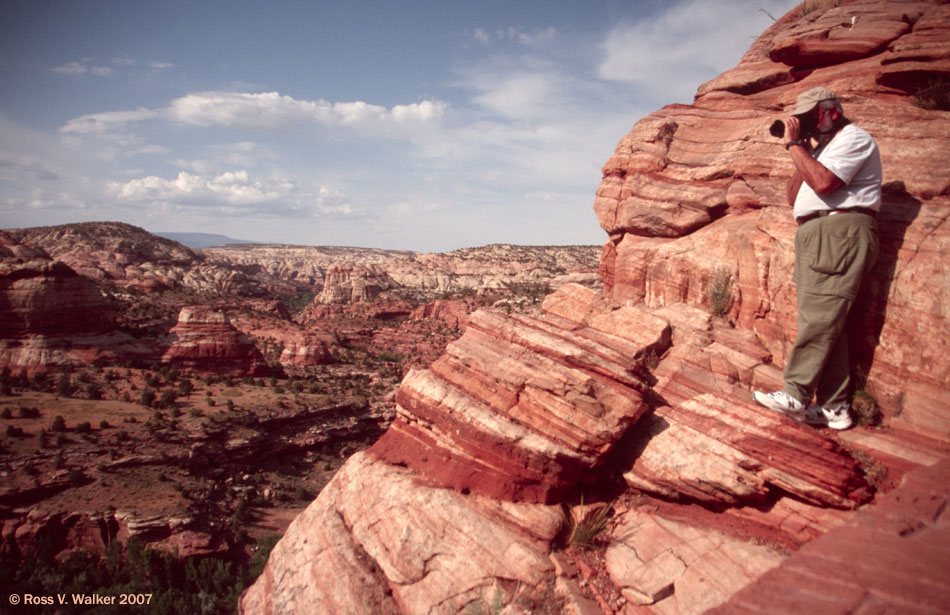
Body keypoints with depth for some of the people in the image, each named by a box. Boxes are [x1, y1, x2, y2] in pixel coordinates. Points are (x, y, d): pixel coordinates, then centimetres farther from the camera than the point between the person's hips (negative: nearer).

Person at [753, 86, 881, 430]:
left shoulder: (855, 139, 1)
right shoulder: (822, 147, 29)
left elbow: (823, 182, -17)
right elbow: (794, 198, 21)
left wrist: (794, 145, -7)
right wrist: (800, 151, 13)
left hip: (841, 230, -9)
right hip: (815, 235, 9)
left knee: (818, 316, -16)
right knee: (827, 321, 3)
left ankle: (796, 394, -20)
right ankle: (834, 408, 2)